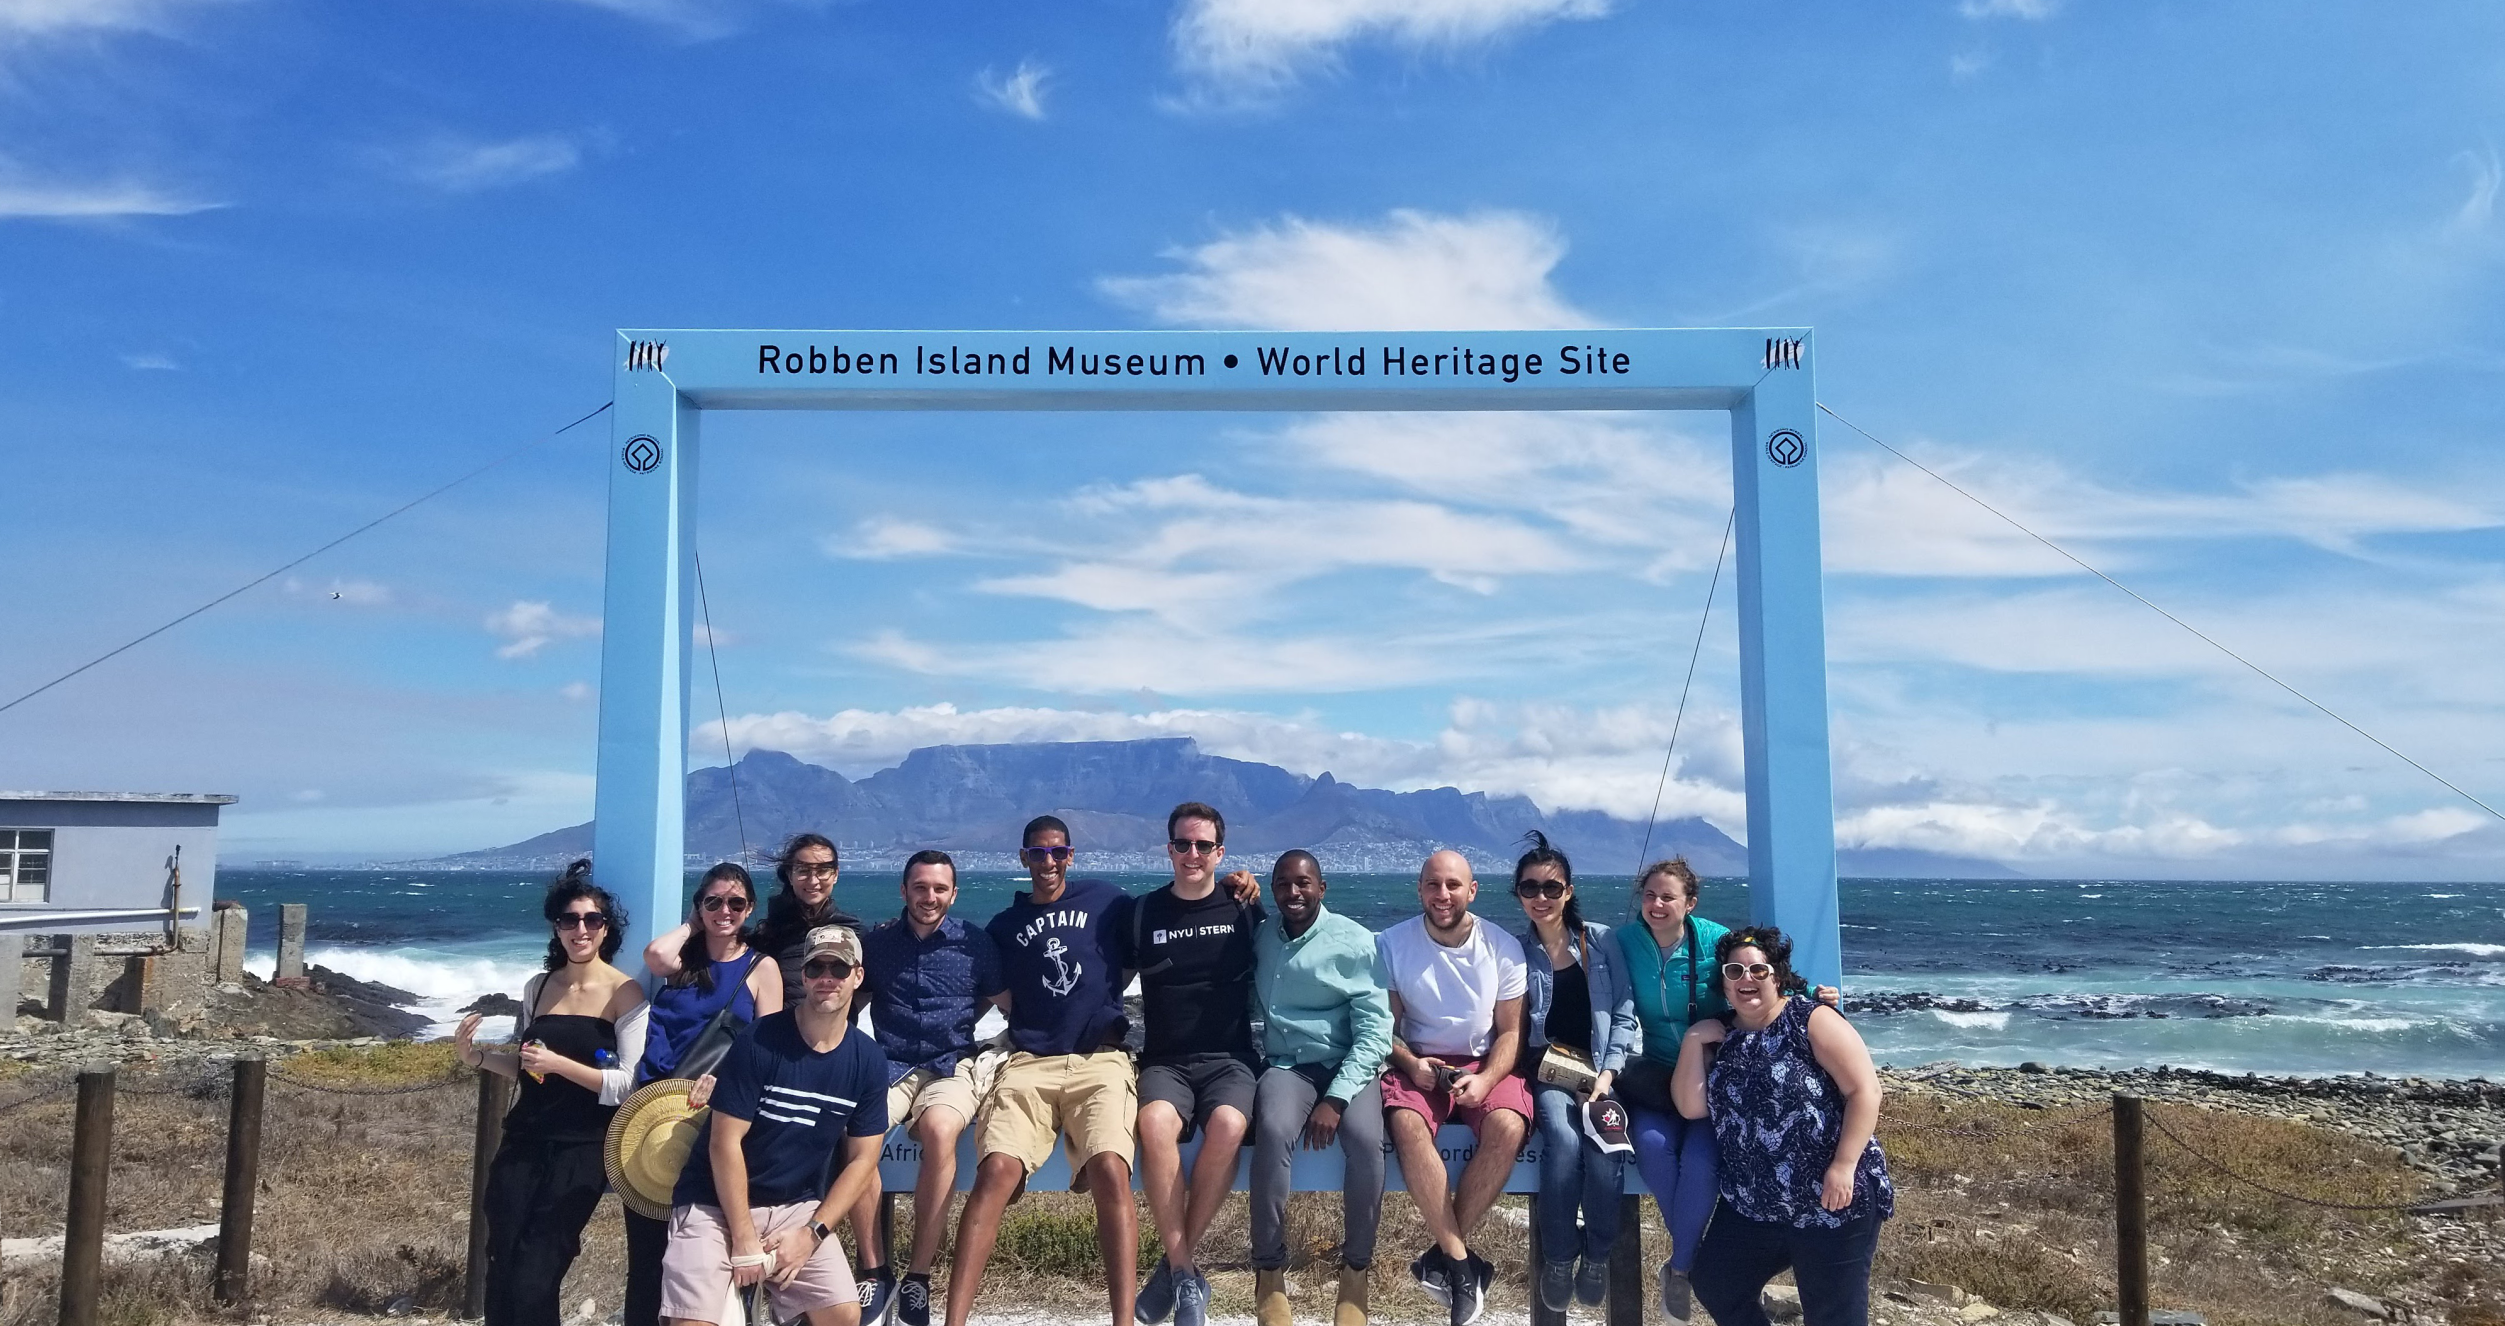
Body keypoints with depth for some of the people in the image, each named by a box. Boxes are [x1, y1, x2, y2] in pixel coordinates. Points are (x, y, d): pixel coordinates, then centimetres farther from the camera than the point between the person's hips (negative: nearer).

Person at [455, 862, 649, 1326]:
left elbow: (630, 1085, -13)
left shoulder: (624, 992, -8)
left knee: (532, 1283, -6)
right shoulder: (537, 987, 8)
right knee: (499, 1276, 7)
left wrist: (561, 1064, -21)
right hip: (522, 1145, 5)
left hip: (581, 1152, -5)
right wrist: (477, 1056, 2)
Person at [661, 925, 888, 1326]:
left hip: (798, 1205, 3)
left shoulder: (868, 1060, -3)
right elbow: (725, 1143, -14)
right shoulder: (759, 1041, -15)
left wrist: (812, 1233, -9)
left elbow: (862, 1160, 1)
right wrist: (744, 1239, -15)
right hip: (717, 1203, -3)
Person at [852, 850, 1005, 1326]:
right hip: (887, 1066, 2)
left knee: (939, 1131, -36)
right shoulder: (875, 941, 12)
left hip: (950, 1067, -1)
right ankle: (875, 1270, -18)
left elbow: (1002, 1001, 17)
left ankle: (918, 1277, -25)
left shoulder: (976, 944, 8)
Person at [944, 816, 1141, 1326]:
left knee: (1110, 1170, -29)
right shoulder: (1003, 926, 20)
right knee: (996, 1171, -25)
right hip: (1029, 1064, 1)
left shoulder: (1105, 901, 14)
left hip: (1100, 1059, -1)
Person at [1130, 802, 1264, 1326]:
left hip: (1229, 1058, 0)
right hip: (1165, 1061, 1)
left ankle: (1174, 1265, -17)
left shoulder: (1244, 910, 8)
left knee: (1228, 1126, -35)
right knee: (1155, 1122, -35)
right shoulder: (1142, 913, 10)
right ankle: (1186, 1276, -23)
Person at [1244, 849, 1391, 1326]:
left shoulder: (1355, 942, -5)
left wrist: (1335, 1099, -19)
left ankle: (1356, 1270, -8)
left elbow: (1375, 1032, -9)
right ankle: (1269, 1271, -15)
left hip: (1347, 1067, -1)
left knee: (1366, 1141, -32)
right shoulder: (1260, 937, 6)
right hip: (1286, 1066, 2)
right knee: (1273, 1132, -32)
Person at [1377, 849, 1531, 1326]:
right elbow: (1384, 1026, 2)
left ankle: (1443, 1255, -15)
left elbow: (1510, 1032, 3)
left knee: (1507, 1127, -31)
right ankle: (1462, 1261, -23)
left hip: (1486, 1065, 1)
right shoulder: (1392, 944, -2)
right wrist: (1410, 1063, -18)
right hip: (1418, 1063, 0)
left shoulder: (1503, 947, -1)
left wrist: (1486, 1079, -15)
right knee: (1406, 1123, -33)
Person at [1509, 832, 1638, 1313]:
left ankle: (1598, 1255, -4)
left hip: (1599, 1067, 0)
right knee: (1564, 1139, -31)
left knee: (1605, 1145, -29)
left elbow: (1624, 1014, 3)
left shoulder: (1601, 940, 5)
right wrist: (1548, 1063, -13)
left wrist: (1608, 1072, -7)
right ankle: (1558, 1257, -10)